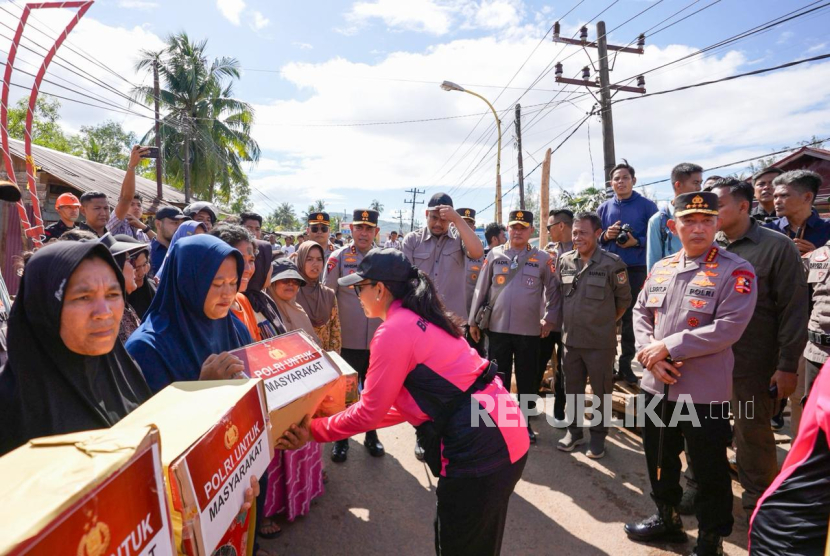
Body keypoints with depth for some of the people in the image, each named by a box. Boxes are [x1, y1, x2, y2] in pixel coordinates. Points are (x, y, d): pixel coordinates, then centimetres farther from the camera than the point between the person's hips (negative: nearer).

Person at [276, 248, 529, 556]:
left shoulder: (393, 331, -16)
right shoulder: (420, 320, 14)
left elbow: (370, 412, -10)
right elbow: (403, 404, 16)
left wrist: (314, 430, 3)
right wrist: (344, 419, 17)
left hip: (479, 446, -9)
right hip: (499, 435, 9)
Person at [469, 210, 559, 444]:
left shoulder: (543, 258, 1)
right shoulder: (494, 255, 2)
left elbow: (554, 290, 7)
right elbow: (480, 290, 3)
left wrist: (550, 318, 1)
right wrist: (473, 321, 3)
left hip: (530, 330, 0)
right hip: (497, 328, 0)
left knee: (527, 380, 11)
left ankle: (525, 424, 26)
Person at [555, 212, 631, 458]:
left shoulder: (612, 263, -11)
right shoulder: (564, 261, 1)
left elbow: (624, 299, 1)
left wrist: (606, 322, 7)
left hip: (600, 342, -4)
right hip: (570, 339, 4)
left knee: (601, 391, 10)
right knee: (572, 389, 15)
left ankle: (598, 435, 27)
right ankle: (574, 430, 32)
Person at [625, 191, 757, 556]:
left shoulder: (736, 271, -11)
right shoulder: (660, 269, 7)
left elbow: (728, 328, -21)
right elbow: (641, 313, 7)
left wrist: (668, 347, -20)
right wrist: (649, 353, -10)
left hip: (705, 392, -6)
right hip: (657, 385, 6)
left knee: (709, 471, 10)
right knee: (659, 459, 21)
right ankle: (667, 519, 43)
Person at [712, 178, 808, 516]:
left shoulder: (777, 247, -7)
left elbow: (794, 310, -9)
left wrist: (787, 366, -11)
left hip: (752, 364, -4)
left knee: (753, 433, 11)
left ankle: (758, 502, 31)